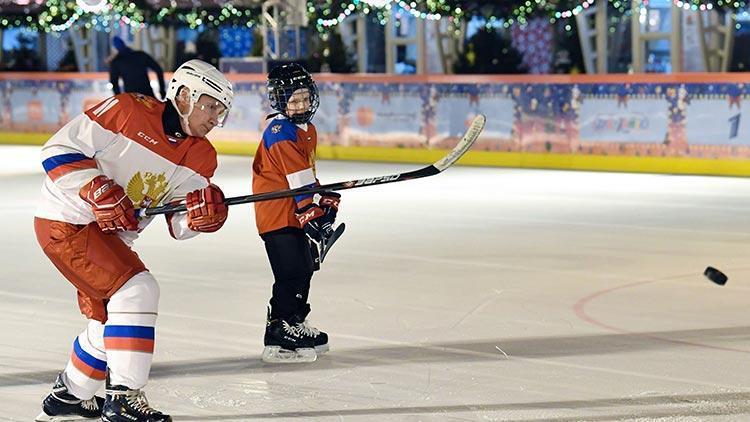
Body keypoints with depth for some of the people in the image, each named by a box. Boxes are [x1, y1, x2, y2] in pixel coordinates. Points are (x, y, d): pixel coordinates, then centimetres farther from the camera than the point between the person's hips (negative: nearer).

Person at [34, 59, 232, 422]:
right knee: (137, 291, -20)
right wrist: (99, 191, -25)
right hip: (65, 222, -9)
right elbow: (59, 149, -16)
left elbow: (179, 226, -2)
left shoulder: (201, 157, 3)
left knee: (112, 317, 19)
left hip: (109, 234, 9)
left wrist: (201, 214, -24)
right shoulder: (127, 110, -17)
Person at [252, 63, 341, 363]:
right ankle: (277, 338, -12)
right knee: (292, 272, -14)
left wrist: (327, 198, 20)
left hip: (295, 213, 10)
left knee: (305, 268, 18)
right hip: (278, 213, -10)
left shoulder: (307, 129, 15)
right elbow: (296, 176, -24)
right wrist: (308, 211, -29)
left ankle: (295, 324, 33)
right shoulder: (281, 132, -17)